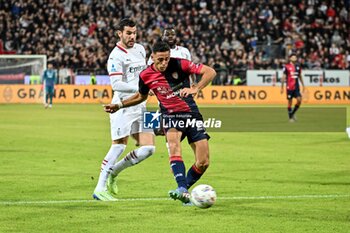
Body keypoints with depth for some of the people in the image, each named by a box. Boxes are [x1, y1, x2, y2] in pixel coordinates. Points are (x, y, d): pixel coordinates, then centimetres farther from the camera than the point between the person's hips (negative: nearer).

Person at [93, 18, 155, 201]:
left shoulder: (140, 49, 13)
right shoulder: (116, 56, -12)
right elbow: (116, 84, -21)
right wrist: (139, 89, -26)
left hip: (140, 106, 7)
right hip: (123, 106, -7)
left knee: (148, 148, -1)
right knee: (119, 145, -12)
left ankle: (113, 172, 15)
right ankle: (100, 188, -6)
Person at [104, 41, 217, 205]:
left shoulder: (179, 64, -12)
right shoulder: (146, 76, -4)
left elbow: (210, 72, -17)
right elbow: (141, 96, 18)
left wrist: (195, 89, -32)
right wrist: (119, 105, 9)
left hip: (191, 114, 0)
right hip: (170, 116, 0)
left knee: (203, 163, -6)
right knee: (174, 144, -34)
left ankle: (183, 190, 17)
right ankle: (182, 190, -44)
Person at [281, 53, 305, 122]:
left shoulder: (298, 67, 10)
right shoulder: (286, 67, -5)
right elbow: (283, 77, -4)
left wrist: (303, 85, 19)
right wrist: (282, 87, -6)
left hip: (296, 87, 5)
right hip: (289, 87, -5)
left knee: (299, 100, -8)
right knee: (290, 102, 0)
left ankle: (293, 113, 12)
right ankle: (290, 117, 11)